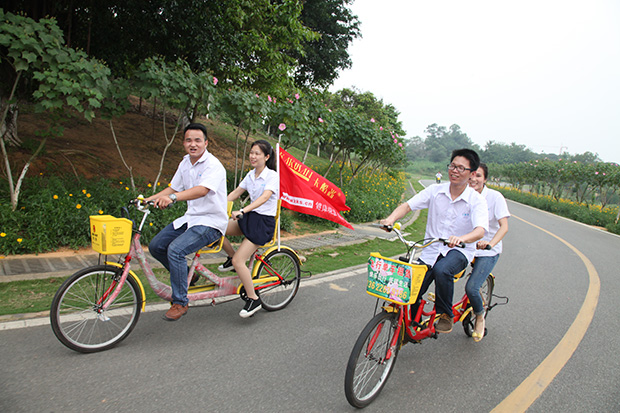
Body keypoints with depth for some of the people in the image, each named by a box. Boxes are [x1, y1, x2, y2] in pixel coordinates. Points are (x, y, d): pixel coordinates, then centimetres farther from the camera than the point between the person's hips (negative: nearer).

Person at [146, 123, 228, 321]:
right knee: (156, 246, 0)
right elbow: (173, 187, 15)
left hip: (211, 222, -8)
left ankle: (180, 302, -9)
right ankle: (185, 276, 23)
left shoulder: (213, 165, -18)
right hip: (190, 217, 8)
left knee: (175, 249, -26)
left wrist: (172, 197, -48)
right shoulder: (185, 163, 9)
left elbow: (202, 190, -35)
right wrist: (149, 198, 1)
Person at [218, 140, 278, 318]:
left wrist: (242, 211, -41)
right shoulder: (251, 175, 10)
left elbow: (264, 197, -28)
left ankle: (254, 300, 2)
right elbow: (235, 193, 10)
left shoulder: (272, 176, -12)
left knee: (238, 262, -15)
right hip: (249, 217, 7)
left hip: (264, 222, -7)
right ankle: (231, 257, 11)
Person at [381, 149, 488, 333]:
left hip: (459, 251, -2)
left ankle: (445, 315, -10)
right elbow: (408, 205, -9)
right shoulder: (435, 191, -2)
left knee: (442, 270, -36)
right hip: (431, 250, 3)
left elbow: (480, 230, -24)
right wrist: (391, 218, -31)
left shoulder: (477, 200, -9)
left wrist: (461, 238, -47)